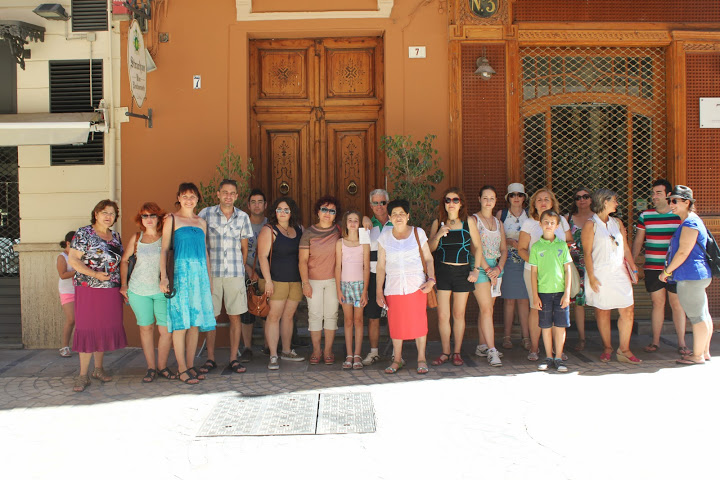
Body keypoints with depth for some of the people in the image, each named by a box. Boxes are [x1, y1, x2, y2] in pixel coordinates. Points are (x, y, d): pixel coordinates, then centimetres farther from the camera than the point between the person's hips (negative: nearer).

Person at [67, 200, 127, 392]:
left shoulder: (115, 236, 13)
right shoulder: (84, 234, -4)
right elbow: (73, 260, -9)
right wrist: (94, 274, -18)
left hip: (112, 290, 5)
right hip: (89, 289, -5)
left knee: (105, 329, 9)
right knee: (88, 329, -4)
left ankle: (98, 369, 22)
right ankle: (83, 375, 3)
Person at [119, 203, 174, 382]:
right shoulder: (136, 238, 8)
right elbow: (124, 261, 16)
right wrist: (123, 284, 8)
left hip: (162, 290, -2)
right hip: (139, 290, 2)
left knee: (166, 329, -4)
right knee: (146, 328, 7)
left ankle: (162, 366, 13)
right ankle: (151, 367, 18)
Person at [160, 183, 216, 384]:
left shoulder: (201, 222, 16)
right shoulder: (171, 219, 3)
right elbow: (164, 249, -2)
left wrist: (209, 278, 15)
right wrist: (163, 276, -12)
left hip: (200, 273, 5)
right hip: (181, 272, -5)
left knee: (195, 322, 5)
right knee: (181, 322, -6)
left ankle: (190, 366, 13)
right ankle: (182, 369, 1)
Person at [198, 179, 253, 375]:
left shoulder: (243, 217, 7)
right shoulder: (206, 213, 1)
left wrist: (241, 268, 10)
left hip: (235, 273, 1)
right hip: (211, 272, -1)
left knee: (235, 316, 2)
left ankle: (233, 359, 11)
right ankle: (210, 359, 14)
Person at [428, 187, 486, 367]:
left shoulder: (469, 221, 2)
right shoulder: (438, 223, 5)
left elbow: (478, 247, 4)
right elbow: (430, 248, 5)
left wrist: (476, 269, -3)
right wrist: (438, 235, -13)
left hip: (462, 271, 0)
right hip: (442, 271, 1)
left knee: (459, 314, 7)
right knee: (442, 315, -1)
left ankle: (457, 352, 19)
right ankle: (445, 352, 14)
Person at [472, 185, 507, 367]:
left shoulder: (498, 222, 15)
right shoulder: (474, 219, -2)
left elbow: (504, 249, 13)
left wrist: (499, 268, -4)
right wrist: (488, 270, -14)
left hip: (496, 267, 6)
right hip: (479, 266, -6)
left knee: (486, 308, 8)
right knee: (486, 308, -10)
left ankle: (481, 346, 16)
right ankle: (492, 351, -12)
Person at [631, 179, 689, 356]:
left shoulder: (680, 215, 1)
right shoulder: (645, 216, 5)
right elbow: (638, 241, 11)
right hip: (652, 268, 1)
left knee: (677, 304, 2)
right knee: (657, 303, 6)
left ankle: (681, 343, 11)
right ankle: (655, 341, 14)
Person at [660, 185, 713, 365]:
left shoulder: (690, 224, -16)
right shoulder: (692, 221, 17)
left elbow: (683, 252, -20)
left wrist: (667, 271, -10)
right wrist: (669, 270, 23)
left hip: (691, 277, -11)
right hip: (699, 275, 11)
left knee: (697, 317, -3)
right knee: (703, 315, 15)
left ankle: (697, 355, 5)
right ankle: (705, 352, 24)